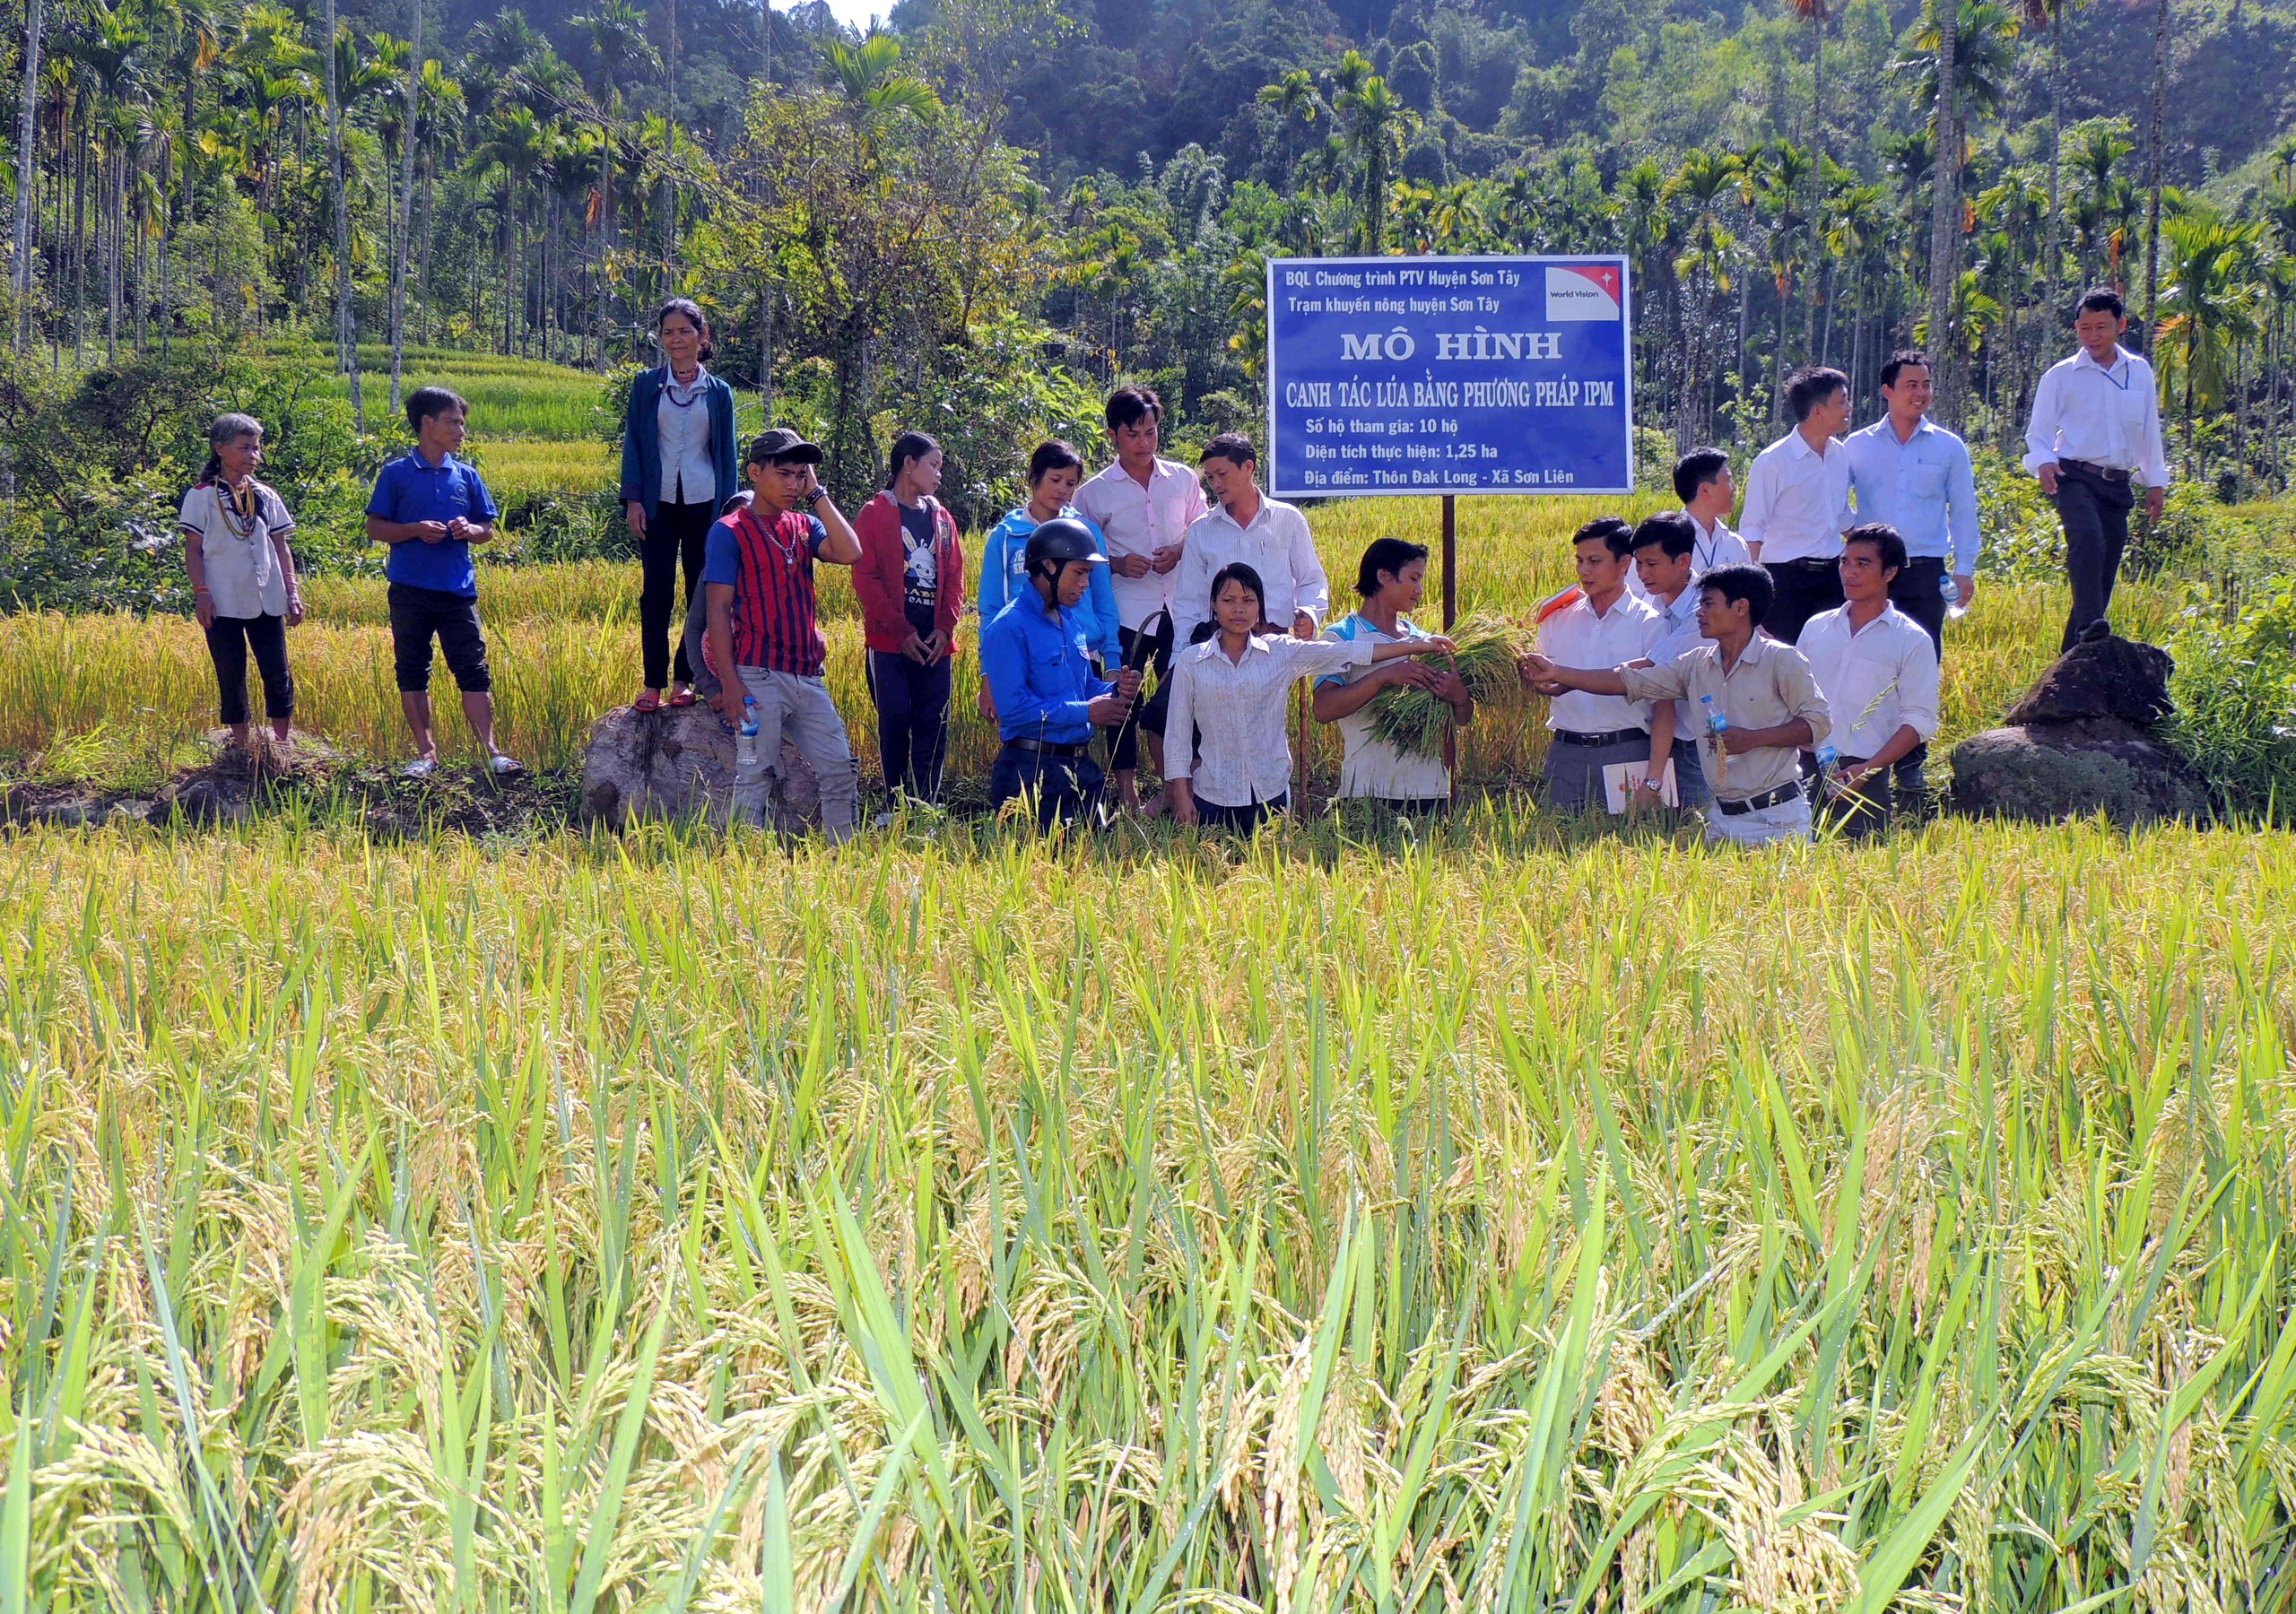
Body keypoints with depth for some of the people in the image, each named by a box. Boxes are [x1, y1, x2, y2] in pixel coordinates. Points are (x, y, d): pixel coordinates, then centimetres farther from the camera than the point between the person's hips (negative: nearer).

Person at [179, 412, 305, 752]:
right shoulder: (202, 496, 0)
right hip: (223, 604, -3)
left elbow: (281, 548, 13)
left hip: (266, 600, 3)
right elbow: (193, 549, -1)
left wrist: (292, 590, 6)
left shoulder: (266, 497, 11)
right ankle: (241, 746, 12)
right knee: (231, 675, 4)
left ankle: (283, 742, 10)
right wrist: (201, 592, -10)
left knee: (277, 672, 1)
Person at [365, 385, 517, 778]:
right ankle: (425, 752, 11)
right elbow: (375, 528, 1)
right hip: (410, 590, -2)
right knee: (412, 672, 4)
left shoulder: (466, 475, 10)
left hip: (458, 588, 2)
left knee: (473, 670, -3)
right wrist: (415, 530, -15)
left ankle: (491, 749, -5)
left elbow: (487, 530, 15)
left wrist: (470, 530, -8)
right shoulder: (397, 474, 1)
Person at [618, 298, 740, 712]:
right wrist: (632, 500, -5)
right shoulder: (646, 385, 4)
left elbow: (727, 453, 8)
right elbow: (633, 442, 4)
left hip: (704, 504, 1)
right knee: (656, 595, -2)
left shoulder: (718, 392, 6)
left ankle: (685, 678, 11)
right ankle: (653, 683, 3)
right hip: (659, 503, -1)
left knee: (704, 594, 2)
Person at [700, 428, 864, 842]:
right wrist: (729, 682, -14)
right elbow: (718, 610, -7)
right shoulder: (730, 531, -2)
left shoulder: (803, 525, 14)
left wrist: (817, 494, -2)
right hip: (759, 678, -6)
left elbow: (849, 553, -5)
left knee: (841, 771, 3)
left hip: (808, 678, 6)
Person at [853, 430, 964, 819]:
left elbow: (955, 577, 14)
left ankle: (926, 806, 6)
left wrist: (945, 627, -2)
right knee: (895, 721, -3)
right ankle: (895, 807, 6)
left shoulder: (941, 517, 16)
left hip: (935, 643, 4)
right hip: (890, 641, -4)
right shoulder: (874, 514, 0)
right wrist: (901, 632, -12)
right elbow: (865, 578, -7)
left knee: (933, 726, 1)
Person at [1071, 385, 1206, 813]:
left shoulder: (1184, 480, 8)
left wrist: (1181, 550, -4)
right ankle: (1127, 795, 10)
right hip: (1125, 613, -1)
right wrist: (1117, 564, -11)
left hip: (1180, 611, 1)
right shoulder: (1094, 493, 3)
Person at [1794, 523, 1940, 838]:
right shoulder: (1816, 627, 14)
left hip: (1864, 776, -3)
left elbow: (1919, 719, -3)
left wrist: (1868, 769, -15)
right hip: (1807, 769, 3)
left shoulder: (1912, 640, 1)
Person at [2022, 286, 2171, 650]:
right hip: (2076, 479, -4)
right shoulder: (2061, 375, 2)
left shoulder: (2140, 372, 12)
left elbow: (2149, 430, 21)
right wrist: (2043, 461, -18)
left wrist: (2156, 481, 21)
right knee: (2089, 545, -31)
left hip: (2118, 484, 4)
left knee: (2104, 574, 4)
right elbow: (2038, 431, 2)